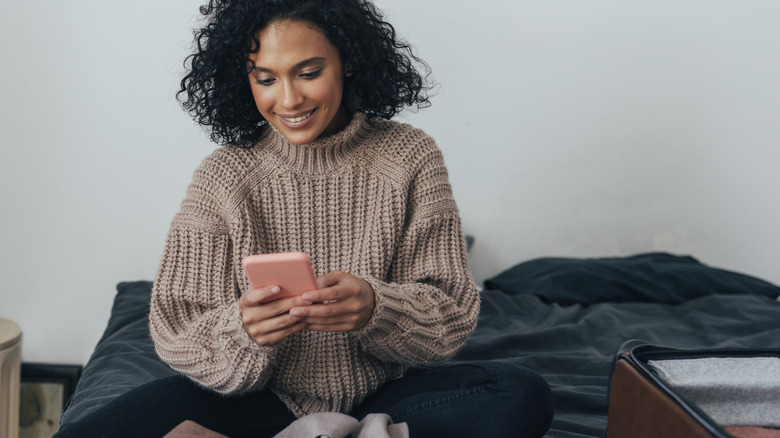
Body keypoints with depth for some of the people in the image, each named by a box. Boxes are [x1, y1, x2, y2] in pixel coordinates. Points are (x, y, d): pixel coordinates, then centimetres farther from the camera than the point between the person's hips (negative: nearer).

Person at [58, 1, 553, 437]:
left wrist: (375, 308, -29)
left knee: (522, 396, -26)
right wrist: (240, 331, -30)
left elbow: (451, 313, -7)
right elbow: (177, 331, -7)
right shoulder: (223, 176, -5)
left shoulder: (411, 160, -4)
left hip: (385, 395, 0)